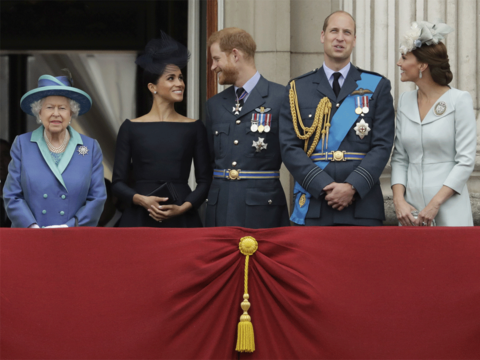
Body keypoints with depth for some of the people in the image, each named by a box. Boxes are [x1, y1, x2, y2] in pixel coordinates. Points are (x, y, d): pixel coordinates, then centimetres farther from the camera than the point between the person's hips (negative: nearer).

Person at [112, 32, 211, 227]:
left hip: (182, 219, 1)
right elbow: (118, 182, 5)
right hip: (140, 218, -1)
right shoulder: (131, 128, 5)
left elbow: (204, 180, 7)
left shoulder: (194, 128, 7)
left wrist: (183, 207, -9)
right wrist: (143, 200, -13)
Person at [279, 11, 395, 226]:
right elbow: (290, 148, 2)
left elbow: (382, 146, 1)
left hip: (362, 207, 0)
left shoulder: (377, 87, 9)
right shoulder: (298, 89, 10)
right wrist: (325, 186, -11)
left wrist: (353, 186, -13)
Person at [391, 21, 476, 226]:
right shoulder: (405, 101, 9)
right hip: (411, 209, 4)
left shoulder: (459, 100, -6)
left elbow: (466, 161, -9)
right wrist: (399, 200, -5)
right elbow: (399, 157, 9)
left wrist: (435, 204, -15)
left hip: (449, 208, -4)